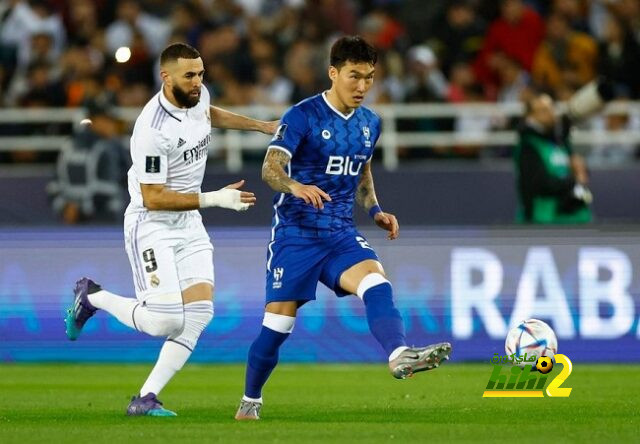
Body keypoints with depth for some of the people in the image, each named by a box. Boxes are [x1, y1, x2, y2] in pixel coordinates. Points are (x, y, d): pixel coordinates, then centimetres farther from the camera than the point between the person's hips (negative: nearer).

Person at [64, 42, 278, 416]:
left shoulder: (198, 95, -1)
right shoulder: (153, 130, -26)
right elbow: (153, 198, -25)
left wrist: (264, 127, 24)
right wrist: (214, 199, -29)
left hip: (189, 226, 8)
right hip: (152, 227, -8)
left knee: (199, 312, -7)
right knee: (164, 320, -17)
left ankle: (146, 398, -3)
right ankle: (93, 297, 11)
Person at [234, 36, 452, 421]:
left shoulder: (370, 123, 8)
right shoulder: (303, 116, -11)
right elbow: (270, 168, -22)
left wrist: (375, 210, 8)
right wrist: (296, 187, -43)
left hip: (341, 234, 4)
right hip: (296, 234, -4)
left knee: (376, 283, -26)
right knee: (278, 325, -2)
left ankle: (400, 356, -48)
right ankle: (250, 401, 20)